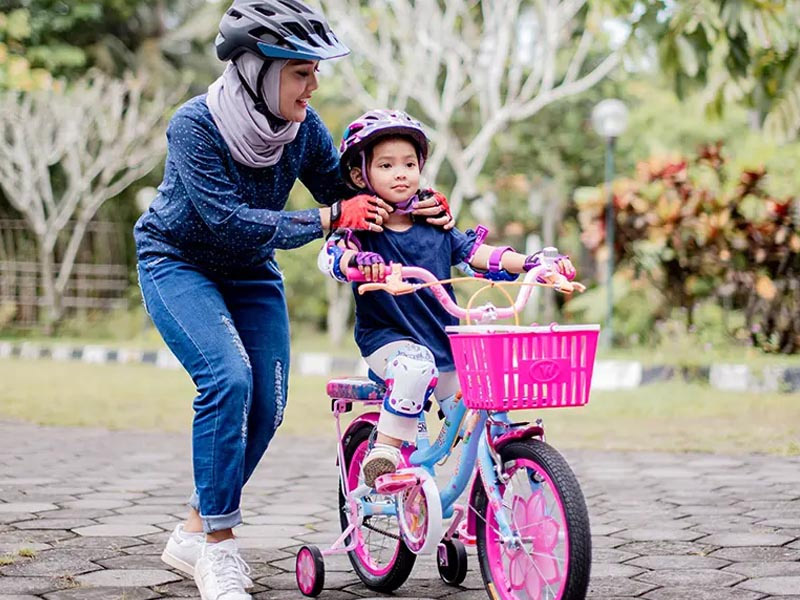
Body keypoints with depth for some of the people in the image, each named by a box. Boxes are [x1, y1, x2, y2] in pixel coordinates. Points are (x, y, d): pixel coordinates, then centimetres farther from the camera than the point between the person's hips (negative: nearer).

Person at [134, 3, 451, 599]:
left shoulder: (302, 125, -14)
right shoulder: (194, 125, -28)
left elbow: (345, 190, -3)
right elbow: (230, 221, -34)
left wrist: (417, 204, -21)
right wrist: (329, 217, -34)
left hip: (250, 270, 5)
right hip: (177, 262, -5)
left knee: (267, 404, -4)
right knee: (228, 378, -26)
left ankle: (195, 531, 13)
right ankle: (218, 542, -15)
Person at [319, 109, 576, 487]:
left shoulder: (434, 228, 7)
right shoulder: (362, 228, -7)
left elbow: (478, 254, 2)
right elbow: (330, 255, -25)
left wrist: (535, 263, -10)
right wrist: (358, 261, -49)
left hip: (444, 344, 5)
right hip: (386, 340, -5)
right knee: (415, 365, -37)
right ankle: (384, 449, -25)